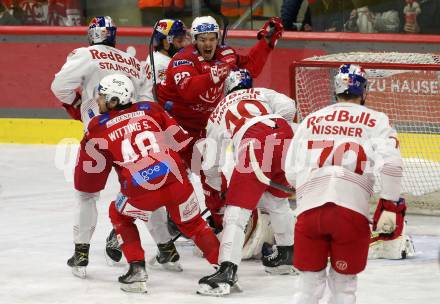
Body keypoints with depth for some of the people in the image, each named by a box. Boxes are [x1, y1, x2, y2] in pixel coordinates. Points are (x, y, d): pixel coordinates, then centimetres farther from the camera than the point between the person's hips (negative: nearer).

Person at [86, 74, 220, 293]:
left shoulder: (98, 127, 9)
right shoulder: (150, 109, 15)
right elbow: (180, 139, 14)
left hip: (141, 192, -2)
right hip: (176, 180, 2)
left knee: (119, 215, 28)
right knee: (192, 224, 25)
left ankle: (137, 270, 17)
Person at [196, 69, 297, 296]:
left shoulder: (217, 114, 31)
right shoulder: (262, 93, 33)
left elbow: (209, 165, 29)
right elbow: (287, 107, 9)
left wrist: (218, 186, 49)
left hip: (254, 144, -4)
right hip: (284, 135, 4)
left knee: (237, 209, -6)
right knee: (277, 199, 29)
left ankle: (227, 271, -20)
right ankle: (288, 255, 40)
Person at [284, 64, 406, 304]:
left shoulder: (310, 120, 20)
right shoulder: (375, 120, 9)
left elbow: (291, 174, 18)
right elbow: (390, 164, -7)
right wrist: (390, 205, -4)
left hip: (309, 208, 2)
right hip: (352, 210, -2)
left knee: (310, 281, 14)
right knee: (343, 283, 12)